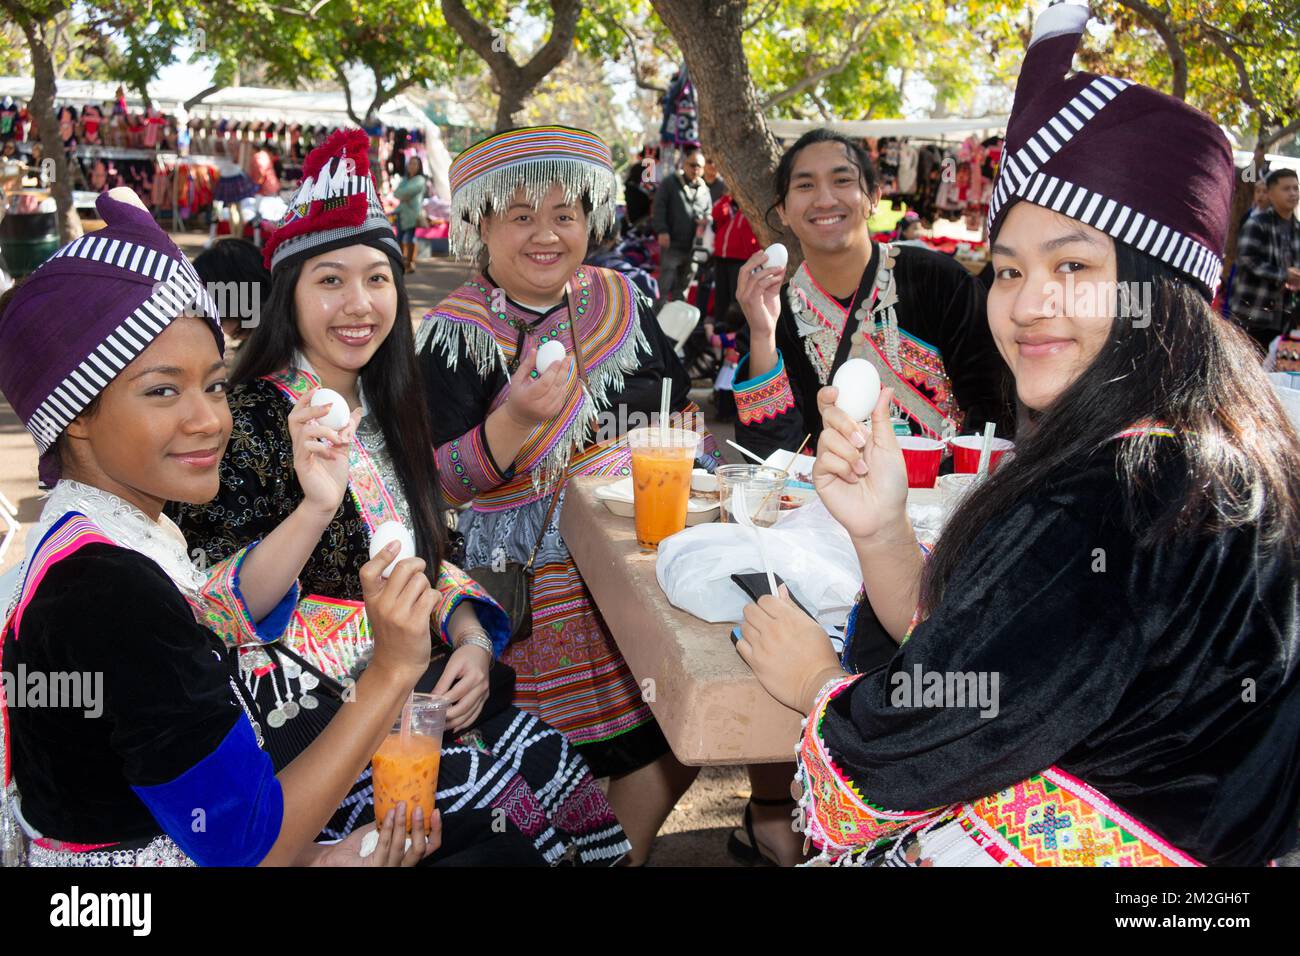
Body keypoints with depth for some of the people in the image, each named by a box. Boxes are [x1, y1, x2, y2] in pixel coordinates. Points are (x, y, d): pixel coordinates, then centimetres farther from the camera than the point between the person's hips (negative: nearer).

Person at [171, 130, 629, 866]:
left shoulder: (386, 411, 9)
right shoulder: (249, 422, -12)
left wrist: (471, 639, -6)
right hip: (304, 713, -6)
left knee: (552, 757, -14)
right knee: (507, 805, -21)